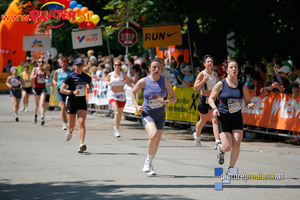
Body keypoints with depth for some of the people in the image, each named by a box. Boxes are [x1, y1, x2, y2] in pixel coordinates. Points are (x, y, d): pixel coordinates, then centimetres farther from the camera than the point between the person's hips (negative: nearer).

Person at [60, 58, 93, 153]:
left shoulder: (86, 77, 4)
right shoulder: (70, 77, -7)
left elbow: (91, 84, 27)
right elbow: (62, 89, -9)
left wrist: (90, 89, 3)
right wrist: (73, 92, -22)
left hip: (82, 101, 1)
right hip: (72, 101, -1)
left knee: (81, 123, -15)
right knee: (72, 125, 10)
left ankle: (81, 145, -23)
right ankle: (70, 131, 49)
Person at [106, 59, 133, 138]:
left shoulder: (123, 75, -5)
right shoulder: (110, 74, 1)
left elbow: (130, 84, -7)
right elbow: (107, 81, 20)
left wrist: (124, 81, -25)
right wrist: (108, 83, -3)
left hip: (121, 96, 1)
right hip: (113, 95, -1)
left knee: (120, 113, 13)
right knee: (116, 112, -21)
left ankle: (116, 127, 39)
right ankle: (117, 130, -16)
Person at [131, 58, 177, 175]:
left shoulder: (165, 82, -3)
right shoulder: (143, 81, -7)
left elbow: (174, 98, 2)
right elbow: (133, 92, 9)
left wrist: (166, 102, -19)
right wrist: (137, 106, -4)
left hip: (160, 114, 3)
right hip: (147, 113, -3)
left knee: (157, 142, 5)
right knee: (153, 135, -28)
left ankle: (149, 165, 26)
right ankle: (148, 160, -8)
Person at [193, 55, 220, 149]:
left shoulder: (214, 74, 8)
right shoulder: (201, 74, -9)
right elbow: (195, 88, -16)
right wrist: (203, 81, -27)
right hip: (204, 100, -3)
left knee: (215, 120, -11)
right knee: (203, 120, 12)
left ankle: (217, 141, -21)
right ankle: (197, 136, 41)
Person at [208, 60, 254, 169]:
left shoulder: (242, 86, 3)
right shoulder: (220, 84, -3)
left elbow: (247, 102, 11)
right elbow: (211, 98, 4)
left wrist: (249, 105, -13)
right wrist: (215, 108, -15)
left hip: (237, 118, 2)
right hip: (223, 117, -2)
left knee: (237, 145, -10)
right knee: (227, 147, -9)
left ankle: (231, 168, 12)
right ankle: (220, 149, 30)